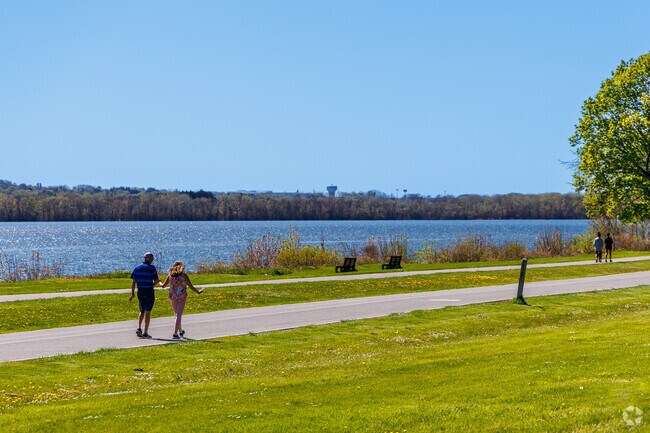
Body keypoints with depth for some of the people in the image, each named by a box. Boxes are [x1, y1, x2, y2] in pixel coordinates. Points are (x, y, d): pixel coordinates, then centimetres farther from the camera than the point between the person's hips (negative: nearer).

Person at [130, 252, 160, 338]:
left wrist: (132, 294, 7)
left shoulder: (137, 267, 5)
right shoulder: (152, 268, -9)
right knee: (147, 312, 1)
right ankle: (145, 333, 0)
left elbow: (133, 281, 4)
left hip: (140, 292, 4)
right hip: (149, 292, -4)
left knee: (142, 312, 18)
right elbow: (156, 281, -10)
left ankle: (139, 328, -2)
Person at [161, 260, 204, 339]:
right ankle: (175, 334, -11)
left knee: (176, 314, 20)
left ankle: (180, 331, 35)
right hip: (182, 297, -4)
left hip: (172, 297, 4)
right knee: (178, 315, -3)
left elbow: (163, 286, 6)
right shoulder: (183, 275, -8)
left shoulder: (170, 275, 0)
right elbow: (191, 286, -7)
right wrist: (198, 292, 8)